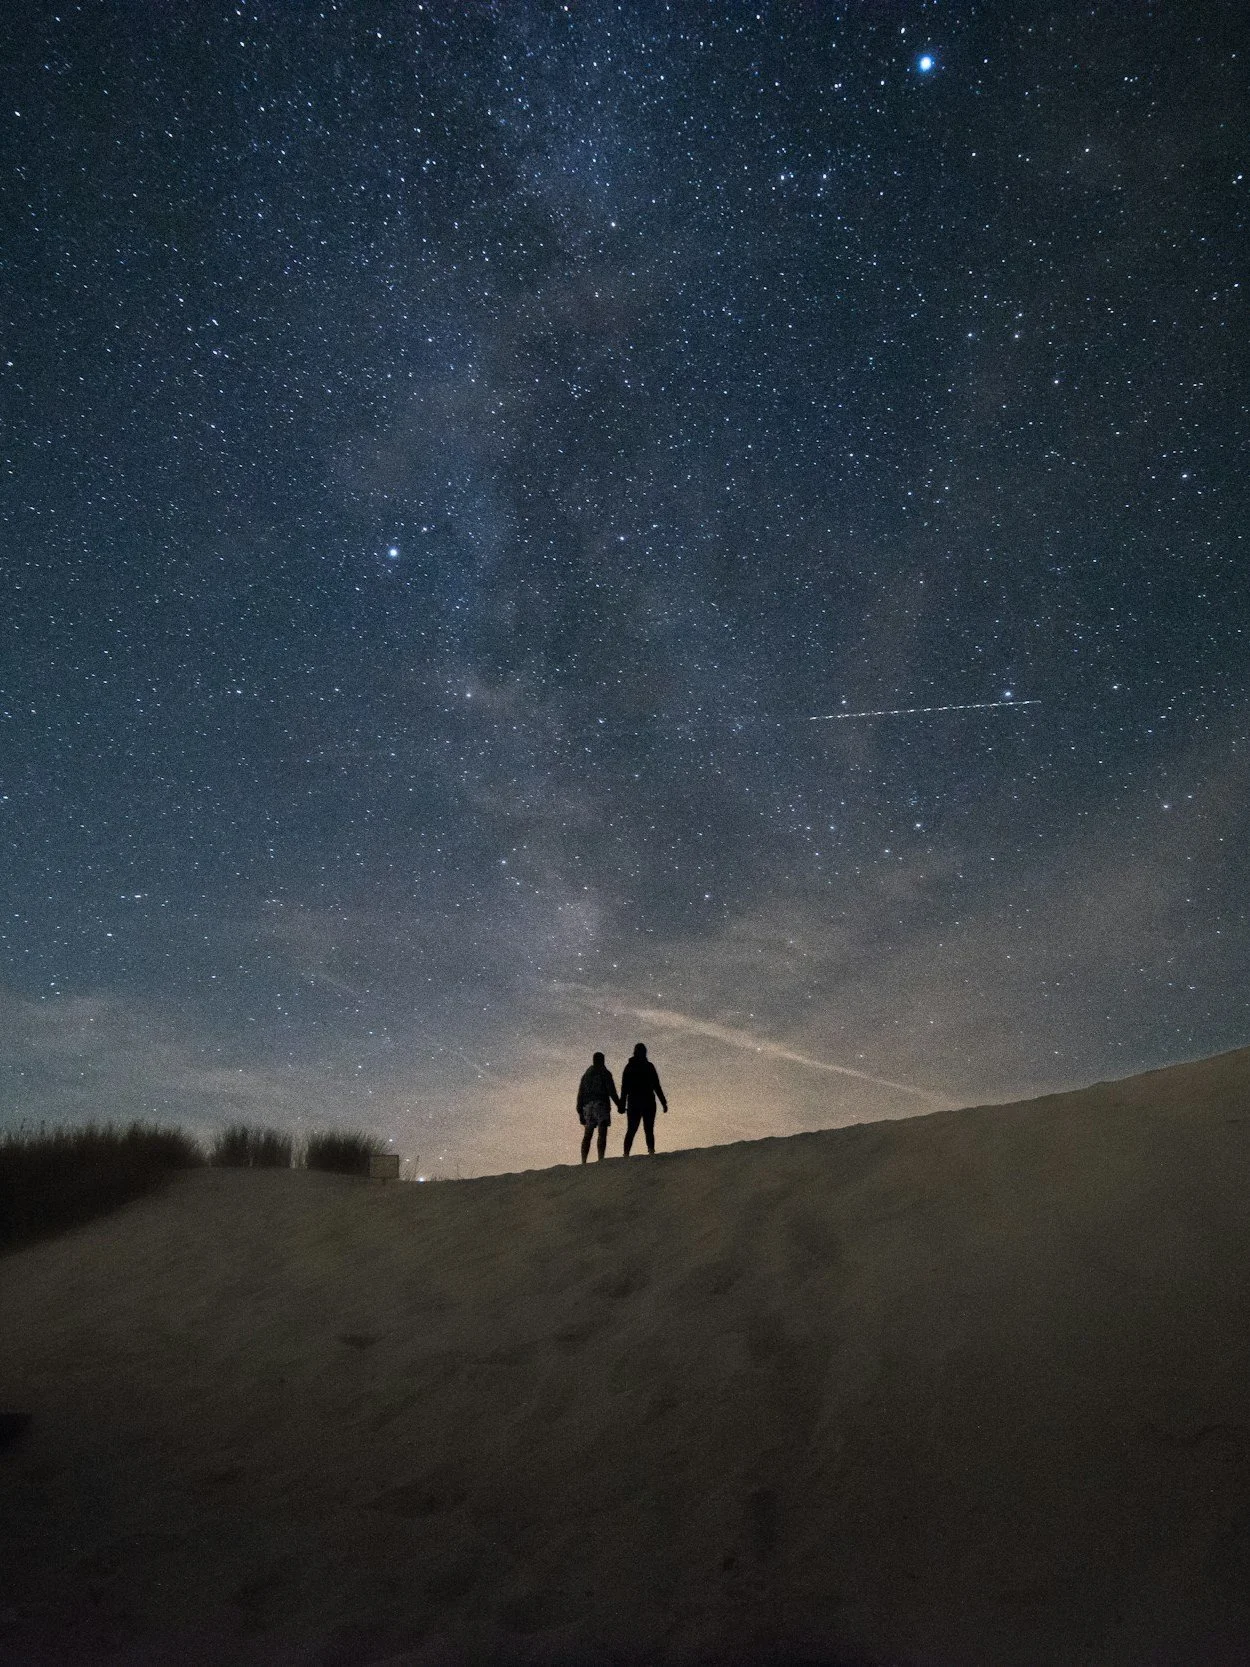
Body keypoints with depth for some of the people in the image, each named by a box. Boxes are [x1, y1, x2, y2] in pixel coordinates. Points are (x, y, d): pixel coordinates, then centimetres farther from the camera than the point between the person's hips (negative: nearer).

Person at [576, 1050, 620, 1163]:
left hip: (588, 1105, 5)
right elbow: (611, 1090, -7)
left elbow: (580, 1094, 16)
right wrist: (619, 1105, -2)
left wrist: (580, 1111, 17)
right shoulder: (605, 1073, 2)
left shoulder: (586, 1074, 18)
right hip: (601, 1104, -5)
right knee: (602, 1134, -11)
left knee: (587, 1135, 7)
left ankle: (583, 1161, -1)